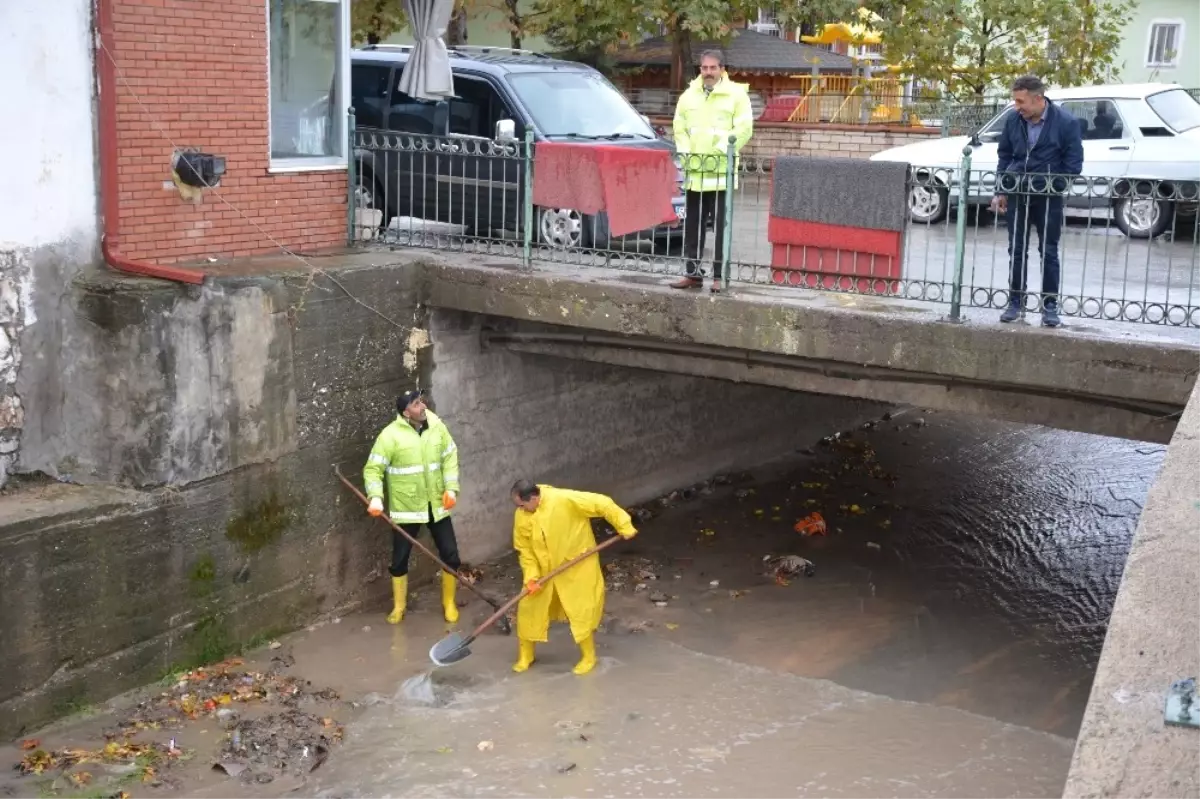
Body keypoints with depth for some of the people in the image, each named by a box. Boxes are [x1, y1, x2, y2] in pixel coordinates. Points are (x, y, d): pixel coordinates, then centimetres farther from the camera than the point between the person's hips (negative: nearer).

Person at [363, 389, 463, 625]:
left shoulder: (437, 426, -2)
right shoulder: (391, 435, -15)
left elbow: (450, 458, 7)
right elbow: (373, 469, -13)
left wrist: (451, 488, -5)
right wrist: (375, 497, -28)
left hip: (437, 505, 3)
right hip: (406, 508, -3)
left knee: (450, 555, 5)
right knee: (400, 559, 6)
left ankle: (449, 603, 24)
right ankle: (398, 606, 26)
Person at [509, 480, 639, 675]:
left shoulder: (565, 499, -29)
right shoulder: (522, 516, -13)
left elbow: (602, 503, -23)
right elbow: (524, 549, -3)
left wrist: (624, 527, -19)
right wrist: (531, 576, -15)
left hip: (577, 567, -4)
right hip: (544, 570, 4)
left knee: (582, 611, 1)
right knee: (529, 610, 7)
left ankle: (588, 657, 22)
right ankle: (525, 656, 26)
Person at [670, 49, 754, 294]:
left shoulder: (736, 94, -1)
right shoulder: (689, 95, 15)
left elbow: (744, 128, -8)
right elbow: (679, 127, 15)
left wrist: (720, 151, -17)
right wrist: (685, 151, -2)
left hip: (721, 172, -5)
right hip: (694, 172, 5)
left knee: (720, 226, -4)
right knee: (692, 225, 8)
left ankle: (719, 276, 0)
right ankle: (693, 273, 15)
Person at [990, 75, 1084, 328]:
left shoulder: (1066, 122, -12)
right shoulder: (1014, 121, 0)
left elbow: (1073, 163, -7)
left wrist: (1056, 190, -13)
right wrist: (1000, 191, 6)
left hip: (1048, 197, -4)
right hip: (1017, 193, 4)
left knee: (1048, 252, 3)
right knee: (1016, 250, 8)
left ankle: (1050, 306, 11)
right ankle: (1016, 302, 17)